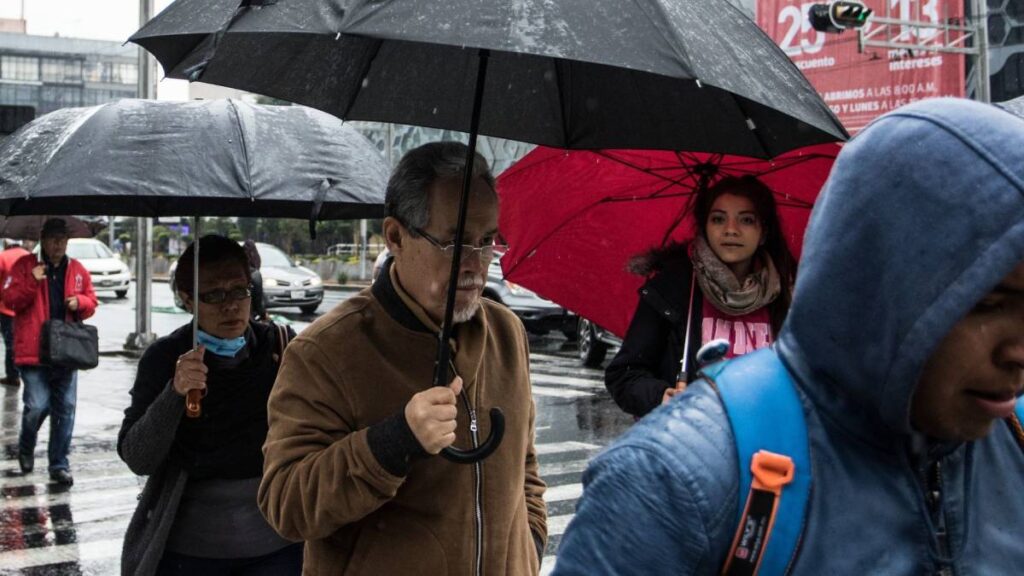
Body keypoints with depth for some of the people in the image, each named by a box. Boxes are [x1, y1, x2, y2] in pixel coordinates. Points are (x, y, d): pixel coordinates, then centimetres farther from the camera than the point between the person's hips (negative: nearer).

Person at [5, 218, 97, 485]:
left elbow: (91, 303, 18)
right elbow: (10, 299, -3)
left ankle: (59, 465, 14)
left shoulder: (78, 270, 11)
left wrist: (79, 301, -5)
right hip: (34, 351, -3)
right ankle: (26, 449, 23)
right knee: (37, 406, -8)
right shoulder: (24, 265, 2)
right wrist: (32, 282, -18)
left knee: (65, 408, 5)